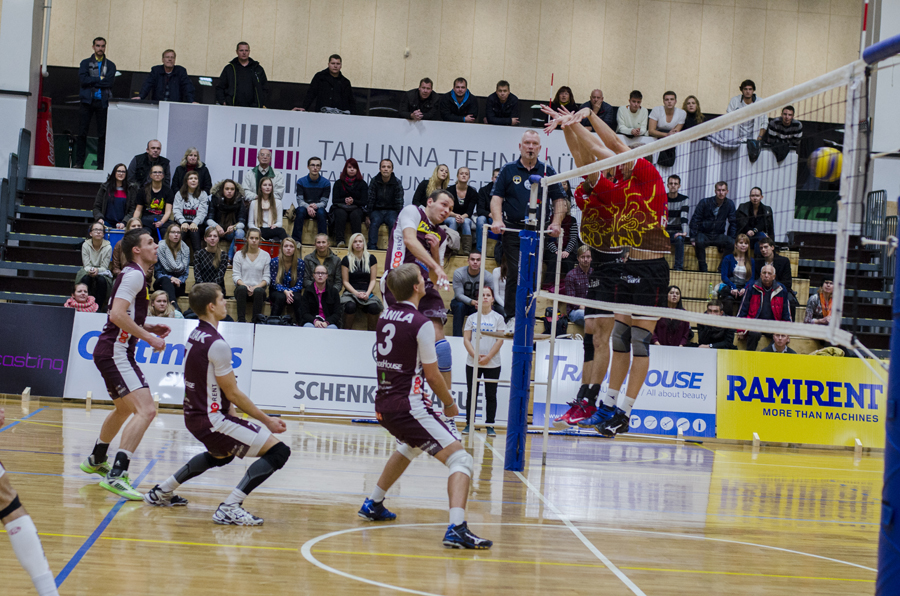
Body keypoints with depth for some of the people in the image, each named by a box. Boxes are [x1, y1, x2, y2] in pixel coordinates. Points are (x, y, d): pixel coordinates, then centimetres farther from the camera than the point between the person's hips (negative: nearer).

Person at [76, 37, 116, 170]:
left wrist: (92, 81, -7)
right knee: (82, 133, -3)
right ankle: (79, 163, 0)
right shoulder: (85, 63, 11)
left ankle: (101, 165, -1)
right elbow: (82, 79, -6)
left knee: (102, 134, -3)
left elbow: (110, 82, -6)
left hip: (103, 102, 0)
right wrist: (100, 79, -7)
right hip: (87, 101, 0)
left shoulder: (110, 65, 11)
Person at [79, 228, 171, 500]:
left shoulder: (134, 275, 18)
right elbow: (117, 314, -24)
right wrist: (150, 337, -20)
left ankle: (96, 461, 48)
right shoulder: (134, 275, -13)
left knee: (124, 409, 30)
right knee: (146, 410, -21)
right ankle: (116, 475, -27)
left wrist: (150, 328, 15)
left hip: (112, 352, 11)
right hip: (115, 353, -11)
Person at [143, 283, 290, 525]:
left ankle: (162, 491, 38)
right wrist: (266, 421, -8)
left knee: (221, 455, 39)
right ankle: (229, 508, -20)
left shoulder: (195, 335, 8)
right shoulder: (217, 345, -20)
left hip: (194, 414, 10)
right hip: (211, 420, -10)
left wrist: (228, 407, 19)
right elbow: (232, 393, -16)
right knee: (278, 451, -14)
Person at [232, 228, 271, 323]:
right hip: (242, 287, 0)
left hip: (258, 288, 0)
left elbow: (267, 278, 4)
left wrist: (255, 287, -14)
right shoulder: (239, 255, 10)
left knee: (259, 291, -36)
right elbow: (235, 276, 3)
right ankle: (241, 320, -39)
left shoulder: (265, 255, 10)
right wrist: (246, 286, -16)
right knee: (242, 289, -36)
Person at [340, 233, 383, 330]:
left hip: (367, 292, 1)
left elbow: (373, 280, 8)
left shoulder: (371, 259, 11)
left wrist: (367, 293, -10)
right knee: (350, 306, -36)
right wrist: (356, 293, -12)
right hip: (351, 292, -1)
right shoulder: (346, 260, 7)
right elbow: (345, 281, 4)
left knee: (374, 307, -33)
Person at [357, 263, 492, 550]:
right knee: (461, 460, -9)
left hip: (383, 404, 8)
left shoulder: (385, 316, 8)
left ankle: (373, 504, 44)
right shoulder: (421, 324, -13)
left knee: (409, 448, 38)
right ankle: (456, 528, -27)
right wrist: (449, 404, 10)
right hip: (408, 405, -8)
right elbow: (432, 376, -8)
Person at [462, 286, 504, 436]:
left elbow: (500, 340, -4)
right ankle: (469, 424, 10)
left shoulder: (498, 318, 2)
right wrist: (475, 355, -12)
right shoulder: (472, 318, 7)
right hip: (472, 363, 2)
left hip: (492, 364, -2)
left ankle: (490, 425, 5)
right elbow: (466, 339, 2)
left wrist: (488, 357, -13)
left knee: (491, 395, 1)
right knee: (471, 394, 4)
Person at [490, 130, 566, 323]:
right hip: (512, 229, -1)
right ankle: (511, 317, -2)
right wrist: (497, 220, -12)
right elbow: (497, 196, 3)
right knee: (515, 274, -7)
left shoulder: (547, 171, 10)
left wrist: (556, 223, -3)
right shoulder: (508, 170, 7)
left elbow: (559, 199, 11)